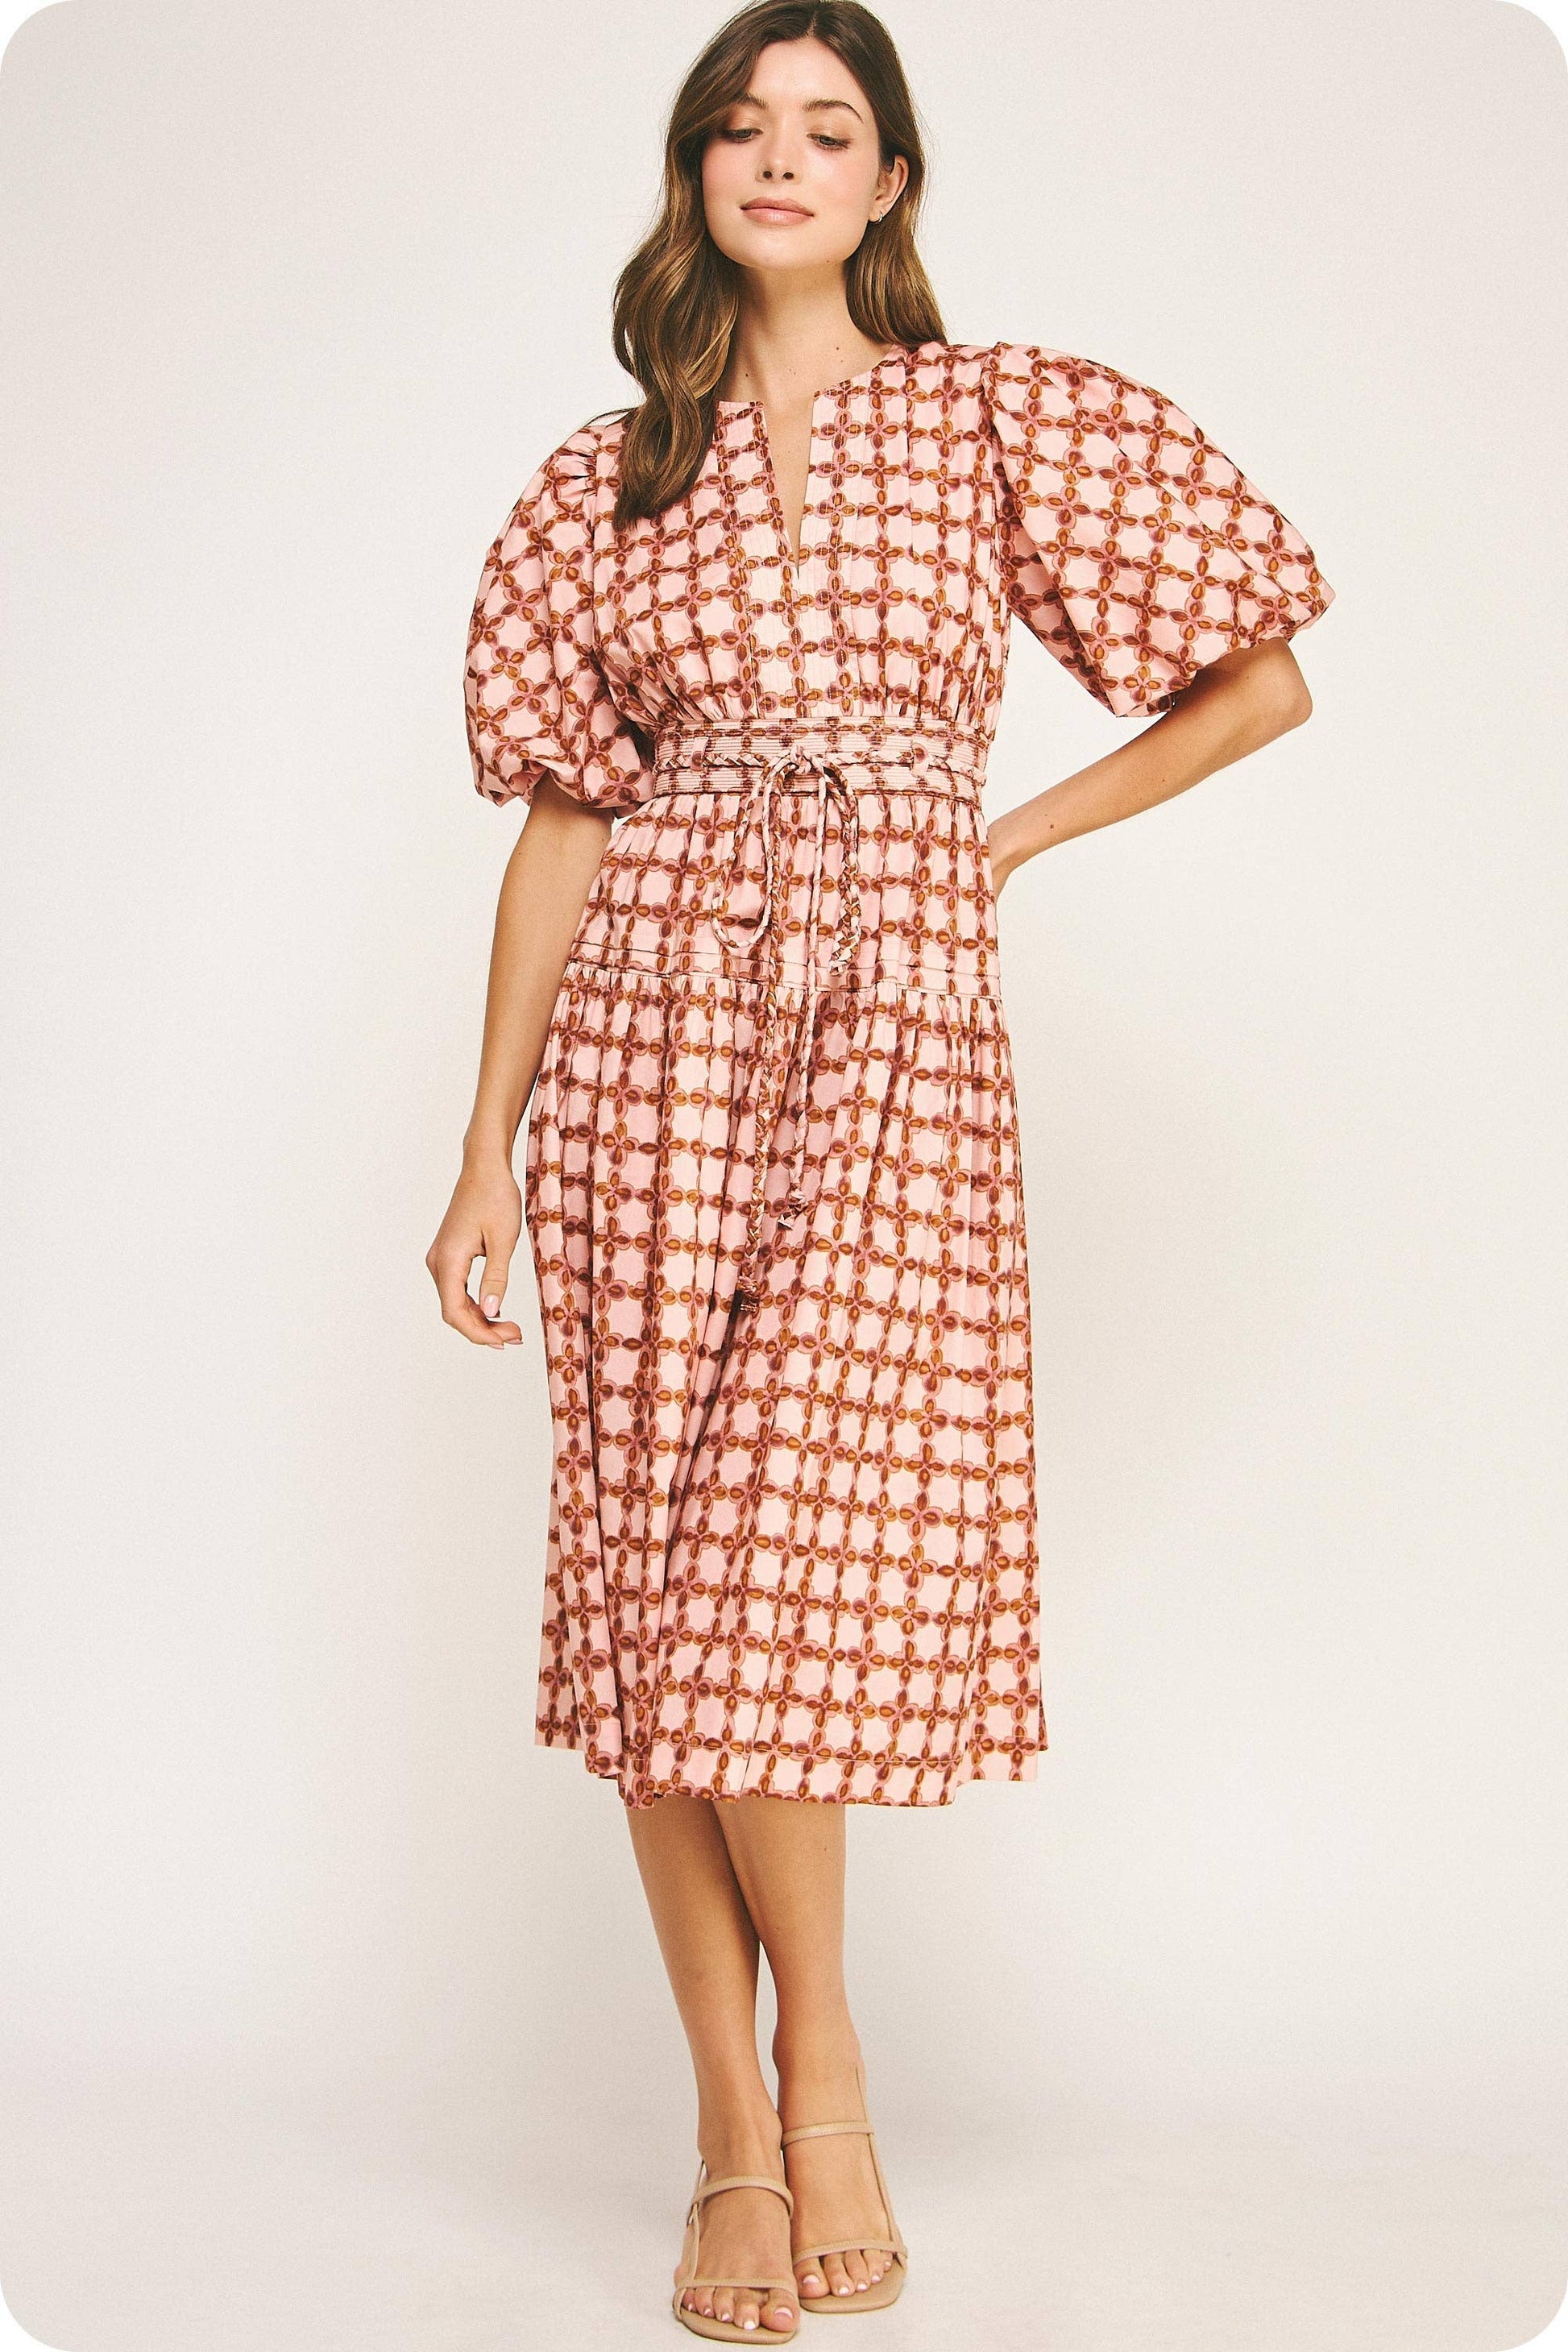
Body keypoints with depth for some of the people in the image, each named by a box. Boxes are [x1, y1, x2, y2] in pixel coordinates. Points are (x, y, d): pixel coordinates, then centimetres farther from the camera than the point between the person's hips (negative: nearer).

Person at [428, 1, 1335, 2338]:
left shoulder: (1013, 422, 8)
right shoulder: (609, 480, 13)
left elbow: (1262, 675, 10)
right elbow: (563, 825, 10)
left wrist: (1017, 831, 6)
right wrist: (487, 1147, 5)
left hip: (894, 1027, -2)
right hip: (649, 1031, 3)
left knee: (783, 1565, -9)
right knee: (657, 1571, 0)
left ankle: (810, 2092, 14)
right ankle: (750, 2129, 14)